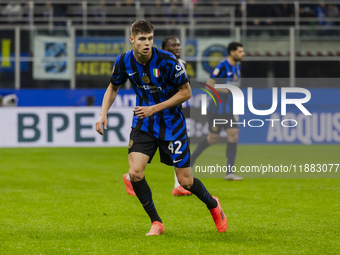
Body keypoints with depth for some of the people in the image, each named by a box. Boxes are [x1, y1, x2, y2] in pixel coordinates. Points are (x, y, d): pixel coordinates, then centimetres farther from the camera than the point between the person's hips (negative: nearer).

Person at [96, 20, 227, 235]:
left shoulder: (166, 61, -21)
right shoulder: (124, 62, -9)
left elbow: (186, 92, -12)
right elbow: (113, 88, 11)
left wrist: (155, 108, -18)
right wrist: (103, 113, -4)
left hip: (171, 123, -3)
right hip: (144, 124, 3)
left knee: (185, 181, 0)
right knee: (135, 173, -17)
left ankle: (213, 205, 34)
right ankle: (156, 223, 2)